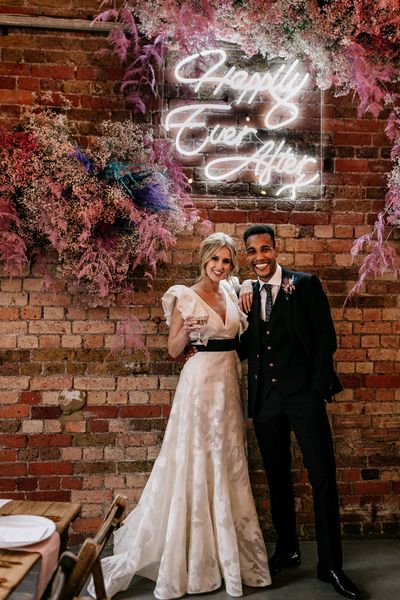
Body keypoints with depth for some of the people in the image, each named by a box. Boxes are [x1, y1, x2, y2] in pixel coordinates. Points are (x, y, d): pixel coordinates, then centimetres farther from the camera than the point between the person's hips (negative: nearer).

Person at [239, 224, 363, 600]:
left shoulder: (306, 285, -2)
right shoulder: (246, 296, 9)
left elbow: (326, 338, -4)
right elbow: (244, 350, 8)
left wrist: (318, 388, -10)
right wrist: (242, 314, -7)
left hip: (303, 395, -4)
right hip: (265, 399, 4)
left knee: (323, 478, -1)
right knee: (277, 479, 15)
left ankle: (330, 565, 14)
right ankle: (287, 550, 32)